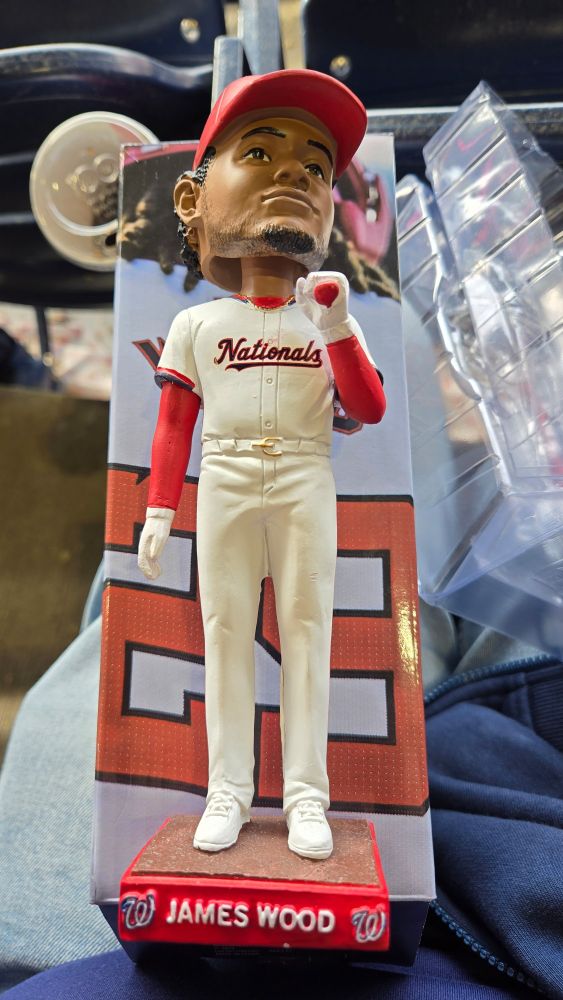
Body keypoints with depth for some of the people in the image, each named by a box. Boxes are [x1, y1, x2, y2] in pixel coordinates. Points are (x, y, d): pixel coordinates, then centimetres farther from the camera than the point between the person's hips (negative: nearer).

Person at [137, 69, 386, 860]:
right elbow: (172, 425, 5)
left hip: (304, 486, 0)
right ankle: (229, 790, 13)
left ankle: (307, 793, 10)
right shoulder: (196, 323, 7)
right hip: (225, 487, 1)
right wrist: (159, 511, -1)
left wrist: (336, 327, -11)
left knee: (306, 629, 1)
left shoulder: (329, 320, 8)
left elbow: (370, 411, -2)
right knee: (225, 629, 2)